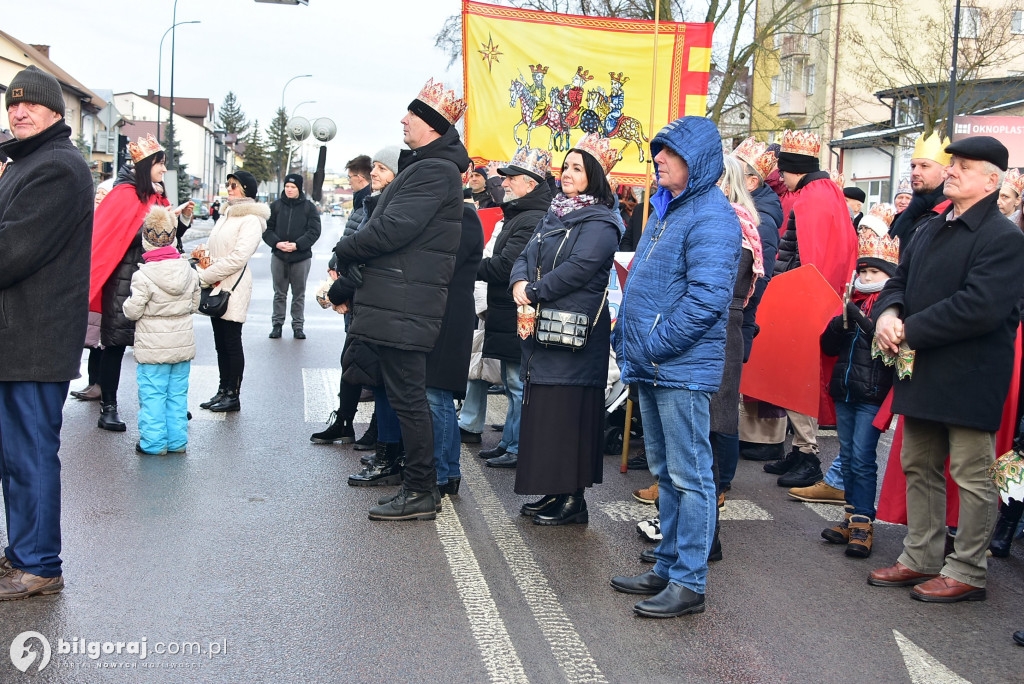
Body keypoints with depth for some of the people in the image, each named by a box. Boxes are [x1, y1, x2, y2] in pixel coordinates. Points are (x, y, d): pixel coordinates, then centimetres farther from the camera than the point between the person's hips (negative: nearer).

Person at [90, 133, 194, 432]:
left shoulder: (159, 198, 12)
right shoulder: (125, 195, -9)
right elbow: (130, 235, -19)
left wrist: (183, 218, 4)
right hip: (124, 281, -6)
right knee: (116, 343, 0)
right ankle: (108, 407, 8)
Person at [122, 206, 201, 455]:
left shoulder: (143, 276, -17)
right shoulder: (189, 271, 0)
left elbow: (133, 311, -13)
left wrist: (128, 303, 7)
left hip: (153, 347, -5)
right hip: (183, 344, 5)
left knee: (152, 394, 4)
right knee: (177, 393, 13)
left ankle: (153, 442, 8)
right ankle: (177, 440, 18)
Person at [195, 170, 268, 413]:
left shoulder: (251, 219, -10)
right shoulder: (227, 214, 18)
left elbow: (238, 257, -18)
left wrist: (205, 277, -14)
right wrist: (205, 273, 2)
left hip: (234, 288, -8)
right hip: (217, 287, 8)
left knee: (232, 343, -2)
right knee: (221, 343, 12)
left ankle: (233, 396, 5)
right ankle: (223, 391, 20)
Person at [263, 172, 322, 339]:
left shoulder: (309, 207, 1)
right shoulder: (276, 206, 5)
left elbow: (314, 231, -6)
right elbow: (267, 229, 4)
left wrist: (297, 245, -18)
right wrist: (276, 243, -15)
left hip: (302, 256, -1)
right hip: (278, 256, 1)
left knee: (299, 294, 7)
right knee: (279, 293, 8)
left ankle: (298, 325, 15)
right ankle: (277, 324, 16)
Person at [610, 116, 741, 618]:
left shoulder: (711, 217, -13)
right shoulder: (666, 209, 17)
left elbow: (707, 295, -22)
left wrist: (655, 343, -19)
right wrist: (628, 339, 14)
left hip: (684, 369, -10)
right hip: (652, 368, 10)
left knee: (688, 475, -2)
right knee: (665, 472, 16)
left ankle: (689, 583, 6)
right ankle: (667, 568, 27)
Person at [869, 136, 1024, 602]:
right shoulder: (930, 230, 14)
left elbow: (980, 307, -24)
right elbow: (900, 280, 17)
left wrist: (910, 331, -19)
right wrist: (889, 312, -7)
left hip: (971, 379, -8)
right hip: (923, 372, 8)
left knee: (972, 477, 3)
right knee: (919, 468, 16)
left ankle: (966, 572, 15)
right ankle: (921, 558, 29)